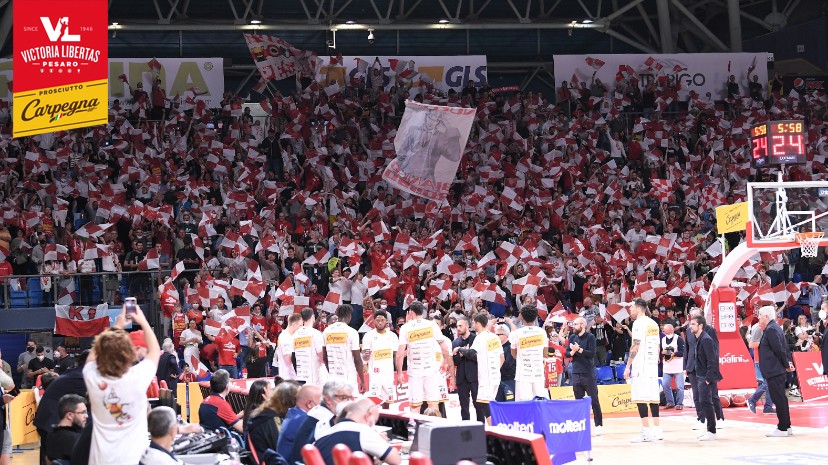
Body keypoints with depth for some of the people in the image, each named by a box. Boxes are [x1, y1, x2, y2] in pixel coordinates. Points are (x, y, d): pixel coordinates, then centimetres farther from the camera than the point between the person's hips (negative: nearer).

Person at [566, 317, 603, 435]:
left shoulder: (590, 337, -5)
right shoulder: (572, 337, 11)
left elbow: (591, 353, -14)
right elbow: (567, 353, 8)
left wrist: (579, 349, -18)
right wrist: (572, 352, -12)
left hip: (588, 373, -5)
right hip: (576, 373, 5)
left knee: (594, 400, -2)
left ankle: (599, 425, -1)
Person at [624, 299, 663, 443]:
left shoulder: (639, 323, -9)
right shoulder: (653, 323, 16)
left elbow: (636, 346, -15)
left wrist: (628, 366, -13)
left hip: (640, 365, -8)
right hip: (653, 365, 8)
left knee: (640, 398, -7)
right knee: (653, 397, 10)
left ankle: (646, 432, -10)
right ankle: (657, 430, 10)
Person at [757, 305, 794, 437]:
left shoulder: (771, 330, -16)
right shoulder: (775, 328, 15)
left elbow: (779, 349, -19)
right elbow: (785, 347, 18)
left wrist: (786, 365, -10)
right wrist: (788, 362, 9)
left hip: (774, 371, -10)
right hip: (778, 370, 10)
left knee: (779, 399, -6)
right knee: (781, 399, 14)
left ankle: (782, 429, -3)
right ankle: (786, 427, 19)